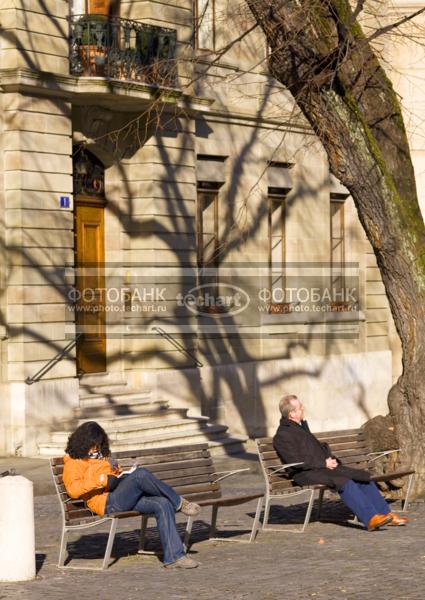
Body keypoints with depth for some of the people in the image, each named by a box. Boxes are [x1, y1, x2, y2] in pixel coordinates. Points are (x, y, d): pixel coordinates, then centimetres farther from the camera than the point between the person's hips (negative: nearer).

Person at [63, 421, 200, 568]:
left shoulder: (102, 456, 29)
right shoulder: (73, 462, 6)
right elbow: (72, 489, -12)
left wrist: (117, 471, 11)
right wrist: (100, 480, -18)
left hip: (127, 499, 8)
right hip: (107, 502, -8)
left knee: (163, 504, -18)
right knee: (141, 474, -30)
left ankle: (174, 556, -20)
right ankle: (179, 502, -12)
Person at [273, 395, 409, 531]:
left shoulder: (302, 425, 20)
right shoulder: (282, 436, -10)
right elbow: (296, 461, -18)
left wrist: (330, 459, 8)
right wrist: (324, 463, -15)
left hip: (324, 466, 9)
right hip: (306, 473, -9)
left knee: (363, 478, -4)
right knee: (345, 482, -31)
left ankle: (387, 514, -3)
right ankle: (370, 518, -35)